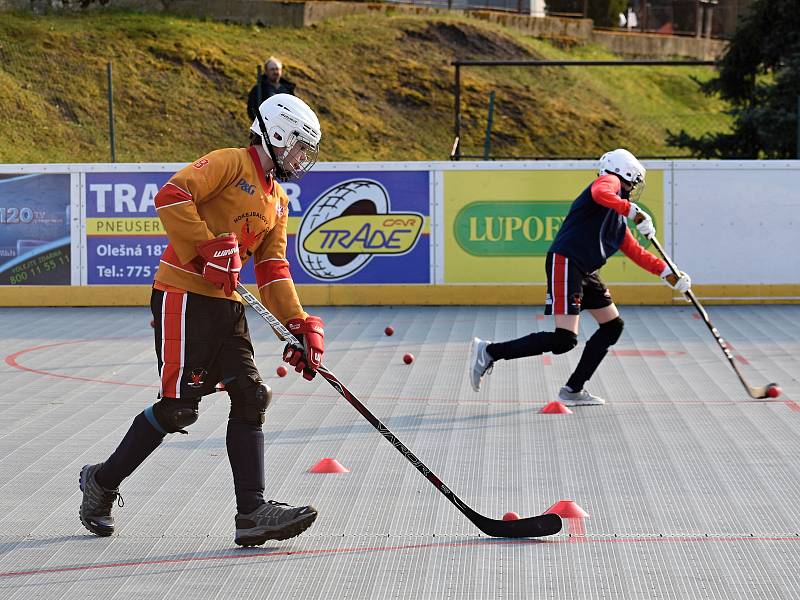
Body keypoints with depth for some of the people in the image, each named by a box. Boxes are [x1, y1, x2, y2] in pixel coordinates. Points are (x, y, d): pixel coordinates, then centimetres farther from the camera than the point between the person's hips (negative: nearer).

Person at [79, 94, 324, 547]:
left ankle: (253, 511, -2)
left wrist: (302, 325, 4)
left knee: (250, 397, -1)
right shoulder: (230, 164, -6)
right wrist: (210, 247, -24)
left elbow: (273, 272, 16)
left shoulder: (278, 202, 20)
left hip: (226, 304, 9)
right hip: (184, 294, -9)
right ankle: (102, 482, 9)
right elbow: (172, 196, -19)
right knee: (180, 405, -9)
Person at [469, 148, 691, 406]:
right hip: (565, 264, -10)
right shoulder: (609, 181, -1)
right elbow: (600, 194, -26)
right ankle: (489, 352, -10)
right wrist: (635, 213, -26)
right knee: (564, 340, -17)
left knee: (613, 326, 15)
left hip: (586, 273, 10)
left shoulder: (619, 223, 25)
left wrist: (668, 273, 20)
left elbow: (637, 253, 27)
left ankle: (573, 390, 18)